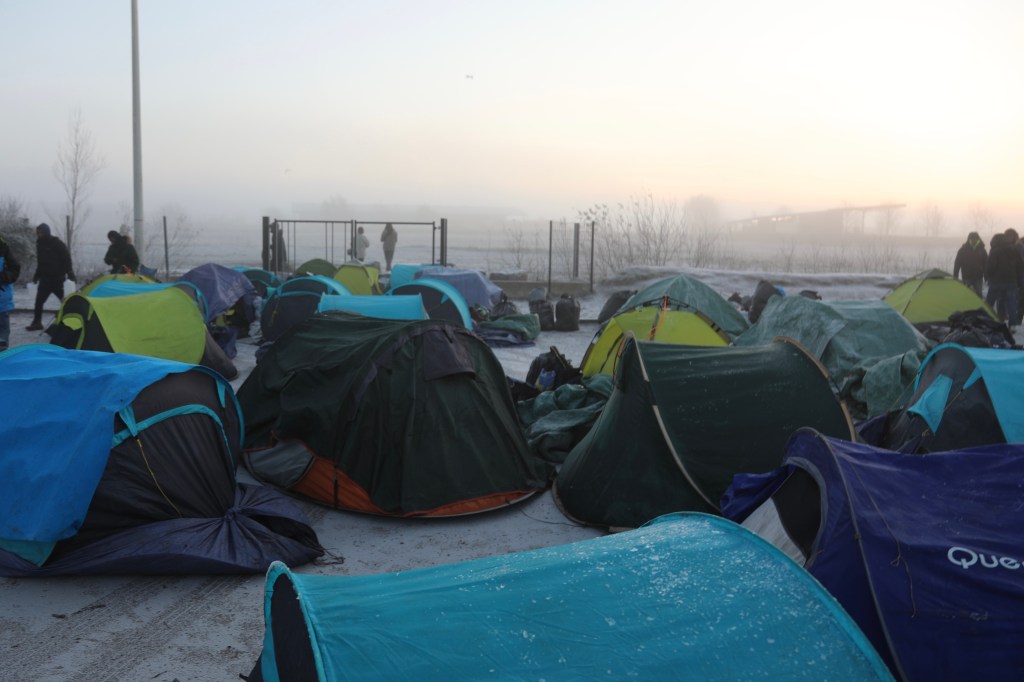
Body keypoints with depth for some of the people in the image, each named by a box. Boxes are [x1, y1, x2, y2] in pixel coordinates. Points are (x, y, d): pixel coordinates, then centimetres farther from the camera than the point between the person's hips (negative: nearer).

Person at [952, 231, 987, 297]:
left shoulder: (982, 250, 1)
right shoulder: (963, 250, -4)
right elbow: (957, 263, -4)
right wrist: (955, 276, -8)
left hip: (978, 278, 1)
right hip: (966, 278, -1)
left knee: (978, 294, 3)